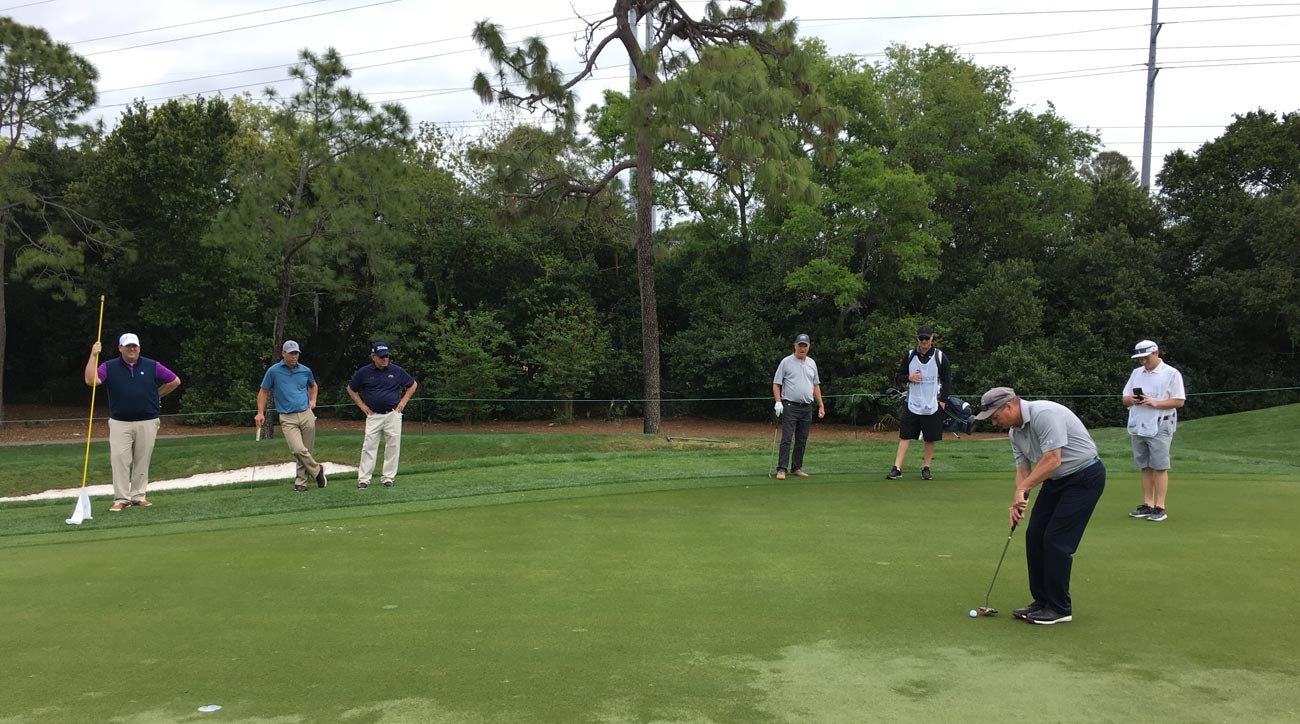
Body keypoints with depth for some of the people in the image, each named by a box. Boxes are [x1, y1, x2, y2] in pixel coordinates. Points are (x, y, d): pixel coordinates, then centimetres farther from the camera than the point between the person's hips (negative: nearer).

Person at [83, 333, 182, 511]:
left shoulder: (152, 366, 5)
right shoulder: (109, 367, 3)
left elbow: (175, 381, 11)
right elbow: (91, 380, -13)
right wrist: (93, 356, -16)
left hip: (147, 422, 1)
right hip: (120, 423, -1)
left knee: (142, 460, 6)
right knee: (120, 460, -5)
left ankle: (139, 495, 15)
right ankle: (121, 499, -1)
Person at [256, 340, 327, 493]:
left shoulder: (305, 370, 5)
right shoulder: (273, 371, -2)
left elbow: (313, 385, 26)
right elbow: (263, 391, 7)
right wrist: (260, 413, 0)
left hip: (306, 415, 3)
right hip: (287, 418, -3)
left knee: (308, 451, 4)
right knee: (298, 450, -18)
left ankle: (300, 482, 17)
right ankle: (317, 470, 4)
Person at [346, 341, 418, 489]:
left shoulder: (396, 371, 0)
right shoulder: (364, 372, -1)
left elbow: (412, 384, 14)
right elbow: (351, 389, 14)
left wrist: (403, 401, 5)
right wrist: (362, 405, 6)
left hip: (393, 414, 1)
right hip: (373, 415, -1)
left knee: (393, 446, 2)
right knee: (369, 446, -4)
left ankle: (388, 477, 11)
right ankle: (363, 478, 0)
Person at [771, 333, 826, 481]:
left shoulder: (811, 363, 13)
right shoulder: (786, 362, -2)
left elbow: (816, 385, 19)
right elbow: (776, 384, -3)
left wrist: (821, 405, 12)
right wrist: (778, 402, -14)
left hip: (807, 408, 5)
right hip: (790, 406, -5)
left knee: (802, 441, 7)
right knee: (786, 439, -10)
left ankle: (796, 468, 15)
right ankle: (781, 469, -11)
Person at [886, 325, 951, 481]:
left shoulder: (940, 357, 1)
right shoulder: (909, 355, 4)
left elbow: (947, 380, 6)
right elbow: (898, 377, 8)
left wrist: (943, 400, -2)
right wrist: (908, 378, -13)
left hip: (933, 406, 0)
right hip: (912, 405, 1)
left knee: (930, 439, 4)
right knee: (905, 437, -4)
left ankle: (926, 468, 16)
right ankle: (897, 468, -5)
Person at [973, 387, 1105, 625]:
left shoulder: (1044, 414, -26)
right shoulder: (1015, 432, 4)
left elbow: (1052, 460, -29)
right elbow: (1023, 469, 8)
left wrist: (1022, 489, -23)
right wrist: (1018, 501, -7)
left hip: (1084, 477, -9)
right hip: (1057, 480, 9)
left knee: (1056, 541, -10)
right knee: (1034, 537, 5)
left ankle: (1060, 608, 2)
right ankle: (1043, 601, 16)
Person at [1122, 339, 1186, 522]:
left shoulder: (1172, 373, -2)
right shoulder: (1136, 373, 15)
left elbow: (1179, 401, -6)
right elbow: (1124, 398, 16)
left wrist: (1155, 403, -17)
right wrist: (1131, 400, -7)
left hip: (1160, 428, -5)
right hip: (1138, 428, 5)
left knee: (1160, 468, -6)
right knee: (1146, 468, 8)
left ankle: (1160, 507, -3)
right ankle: (1147, 505, 13)